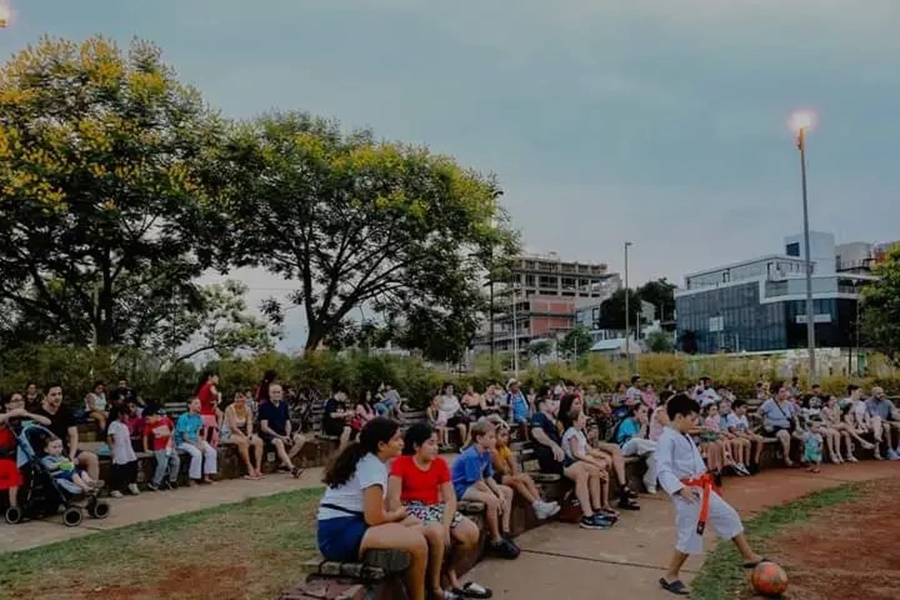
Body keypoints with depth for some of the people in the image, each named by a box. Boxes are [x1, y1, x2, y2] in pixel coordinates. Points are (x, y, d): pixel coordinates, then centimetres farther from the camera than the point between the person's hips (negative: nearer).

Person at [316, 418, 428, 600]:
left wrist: (393, 514, 3)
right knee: (417, 543, -20)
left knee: (418, 530, 7)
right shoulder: (373, 467, -15)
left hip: (342, 527, 10)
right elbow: (373, 517, -18)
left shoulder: (363, 459, 14)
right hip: (340, 534, -10)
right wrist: (396, 515, 1)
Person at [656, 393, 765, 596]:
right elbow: (663, 470, -27)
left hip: (702, 489, 10)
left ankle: (749, 556, 34)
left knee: (729, 516, 17)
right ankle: (670, 577, 12)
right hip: (688, 493, -10)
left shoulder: (685, 437, 13)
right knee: (689, 536, -3)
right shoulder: (667, 439, -19)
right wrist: (680, 488, -37)